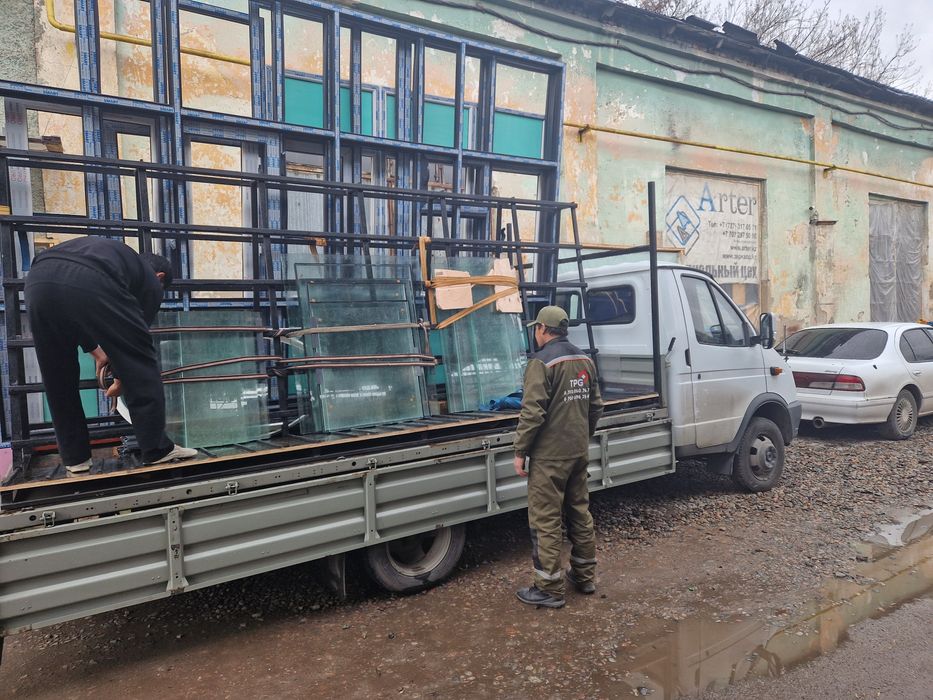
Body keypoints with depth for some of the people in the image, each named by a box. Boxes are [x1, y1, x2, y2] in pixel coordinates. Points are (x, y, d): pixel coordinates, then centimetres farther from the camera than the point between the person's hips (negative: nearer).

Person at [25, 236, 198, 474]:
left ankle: (75, 459, 27)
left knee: (58, 379, 20)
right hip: (91, 284, -6)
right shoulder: (150, 281, 27)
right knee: (141, 369, 10)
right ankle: (157, 450, 13)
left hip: (38, 279, 6)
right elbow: (134, 339, 29)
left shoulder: (115, 252, 42)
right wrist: (121, 378, 44)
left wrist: (95, 351, 43)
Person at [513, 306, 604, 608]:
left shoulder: (542, 362, -16)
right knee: (580, 513, 18)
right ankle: (585, 577, 31)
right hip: (579, 453, 8)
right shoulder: (585, 360, 9)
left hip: (549, 456, -8)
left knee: (546, 521, 1)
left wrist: (520, 451, -12)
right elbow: (596, 406, 13)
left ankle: (549, 589, 9)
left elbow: (532, 413, -21)